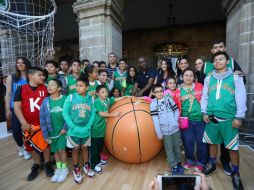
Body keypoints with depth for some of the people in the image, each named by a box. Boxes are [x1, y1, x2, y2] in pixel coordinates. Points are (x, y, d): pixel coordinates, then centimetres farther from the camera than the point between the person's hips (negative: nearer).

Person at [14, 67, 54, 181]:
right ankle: (36, 165, 36)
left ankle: (48, 164, 28)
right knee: (32, 145, 15)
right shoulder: (21, 89, -3)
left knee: (46, 143, 9)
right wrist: (23, 123, -14)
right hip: (29, 124, 1)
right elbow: (16, 107, -6)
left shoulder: (45, 89, -2)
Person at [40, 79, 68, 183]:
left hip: (63, 130, -3)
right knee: (55, 150, 14)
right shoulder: (45, 101, -4)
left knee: (61, 149, -2)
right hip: (51, 131, 3)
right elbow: (42, 119, -3)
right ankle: (58, 169, 33)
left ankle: (64, 169, 21)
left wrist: (65, 128, -14)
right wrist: (45, 135, -4)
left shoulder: (65, 99, -11)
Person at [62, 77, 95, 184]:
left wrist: (88, 126, -14)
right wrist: (73, 127, -16)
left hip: (86, 130, 2)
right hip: (74, 130, -1)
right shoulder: (70, 97, -11)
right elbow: (65, 113, -11)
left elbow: (93, 114, -5)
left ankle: (86, 166, 42)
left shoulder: (91, 99, -6)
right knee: (75, 149, 16)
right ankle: (76, 169, 37)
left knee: (84, 148, 21)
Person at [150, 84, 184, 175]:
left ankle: (179, 163, 36)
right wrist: (159, 133, -10)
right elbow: (155, 120, -10)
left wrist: (175, 121, -7)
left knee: (177, 147, 17)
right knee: (169, 149, 9)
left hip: (175, 129, 3)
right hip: (165, 131, -2)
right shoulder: (153, 104, -9)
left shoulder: (169, 99, 0)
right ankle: (174, 166, 25)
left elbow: (176, 111, 5)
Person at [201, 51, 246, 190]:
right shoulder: (208, 78, 7)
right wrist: (204, 112, 1)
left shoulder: (235, 77, -1)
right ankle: (212, 164, 36)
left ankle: (235, 173, 27)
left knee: (233, 146, 6)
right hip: (212, 117, 3)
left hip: (229, 118, -2)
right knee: (212, 142, 15)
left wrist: (239, 117, -8)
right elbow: (205, 97, 8)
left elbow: (241, 98, -4)